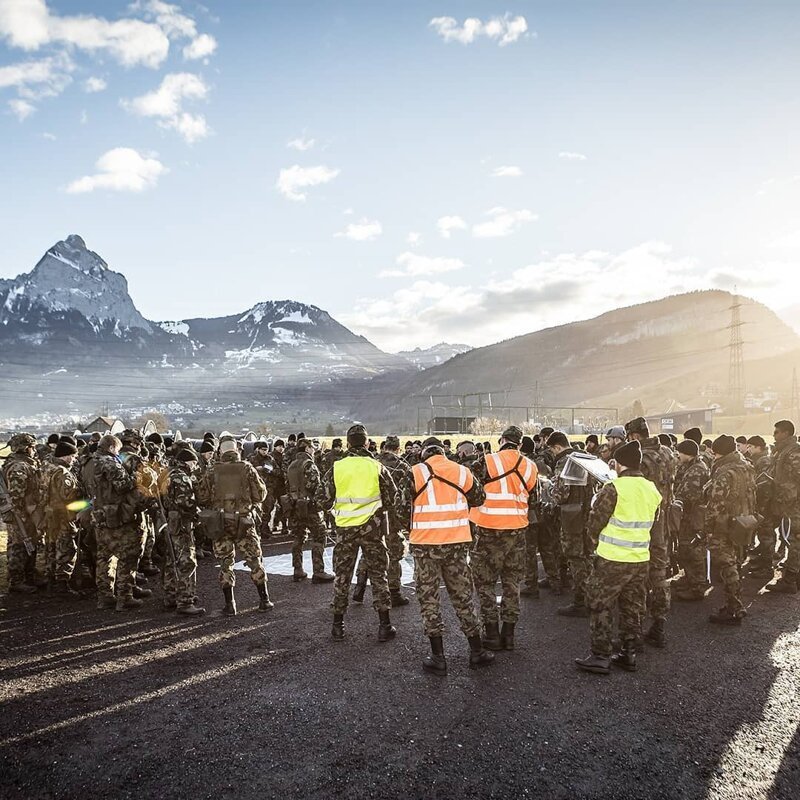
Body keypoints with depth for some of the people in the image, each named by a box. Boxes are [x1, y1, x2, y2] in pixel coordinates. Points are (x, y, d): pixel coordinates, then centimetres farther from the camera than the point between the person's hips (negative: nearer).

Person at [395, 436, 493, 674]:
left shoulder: (414, 474, -6)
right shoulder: (462, 472, 2)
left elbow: (401, 509, -8)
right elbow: (479, 499, 14)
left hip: (425, 544, -2)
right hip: (457, 543, 3)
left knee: (428, 598, 9)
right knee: (462, 596, 15)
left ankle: (438, 657, 11)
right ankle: (477, 652, 22)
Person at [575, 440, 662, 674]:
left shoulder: (613, 489, -17)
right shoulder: (652, 490, 4)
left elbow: (596, 521, -10)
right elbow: (651, 522, 14)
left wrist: (595, 539, 10)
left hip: (612, 559, -6)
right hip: (641, 559, 7)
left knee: (601, 606, 4)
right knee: (632, 608, 16)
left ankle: (601, 657, 8)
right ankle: (628, 654, 25)